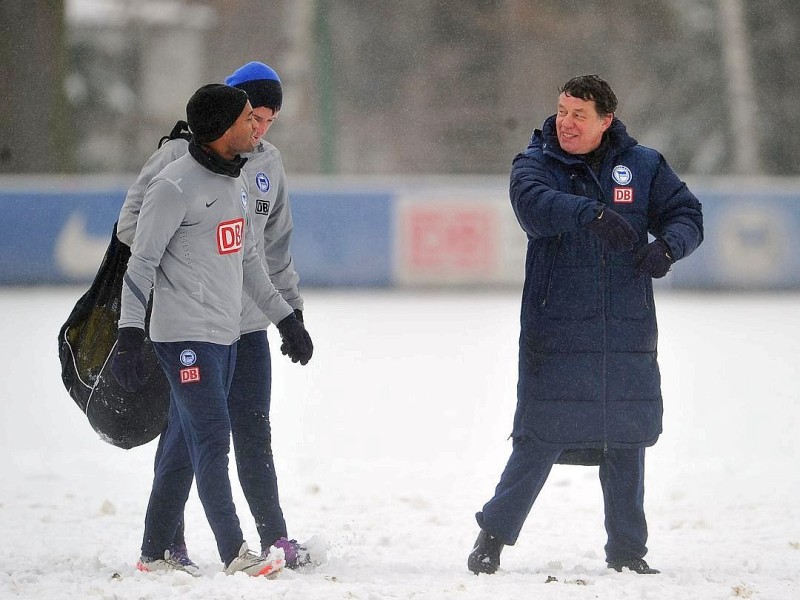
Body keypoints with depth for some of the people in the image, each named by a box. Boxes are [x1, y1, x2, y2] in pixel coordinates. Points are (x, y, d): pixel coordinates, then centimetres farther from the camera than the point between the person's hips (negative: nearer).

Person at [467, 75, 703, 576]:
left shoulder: (643, 166, 8)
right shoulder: (537, 163, 1)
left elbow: (687, 213, 8)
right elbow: (533, 203, -20)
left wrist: (667, 246, -15)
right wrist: (592, 214, -38)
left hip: (628, 333, 3)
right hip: (554, 335, -3)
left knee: (626, 443, 7)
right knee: (540, 440, -5)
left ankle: (627, 551, 18)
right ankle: (493, 537, 8)